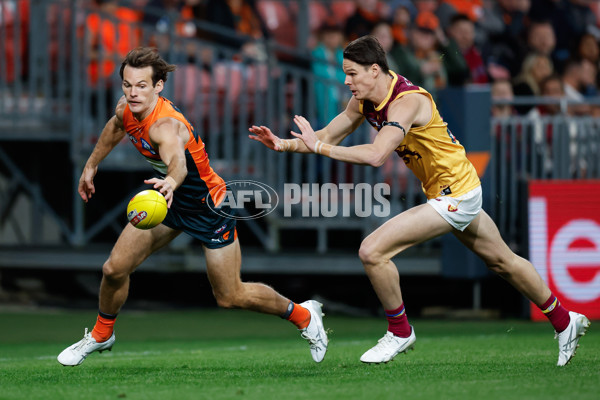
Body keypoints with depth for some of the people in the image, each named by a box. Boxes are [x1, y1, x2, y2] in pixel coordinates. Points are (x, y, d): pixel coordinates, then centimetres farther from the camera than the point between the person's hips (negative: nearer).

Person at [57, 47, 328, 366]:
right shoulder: (126, 109, -13)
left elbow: (177, 160, -61)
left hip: (211, 208, -7)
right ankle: (101, 335, 26)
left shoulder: (166, 126, -38)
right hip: (169, 200, 7)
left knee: (231, 298, 2)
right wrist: (92, 165, 22)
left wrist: (170, 183, -82)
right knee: (115, 269, -2)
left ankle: (302, 314, 26)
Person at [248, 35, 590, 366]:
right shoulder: (366, 99, -1)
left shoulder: (407, 101, -28)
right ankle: (564, 321, 38)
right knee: (502, 260, 24)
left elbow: (376, 155, -40)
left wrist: (319, 146, -35)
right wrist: (283, 144, -8)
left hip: (455, 195, -10)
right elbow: (329, 136, 6)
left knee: (372, 252, -16)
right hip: (458, 191, 10)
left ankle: (400, 332, 3)